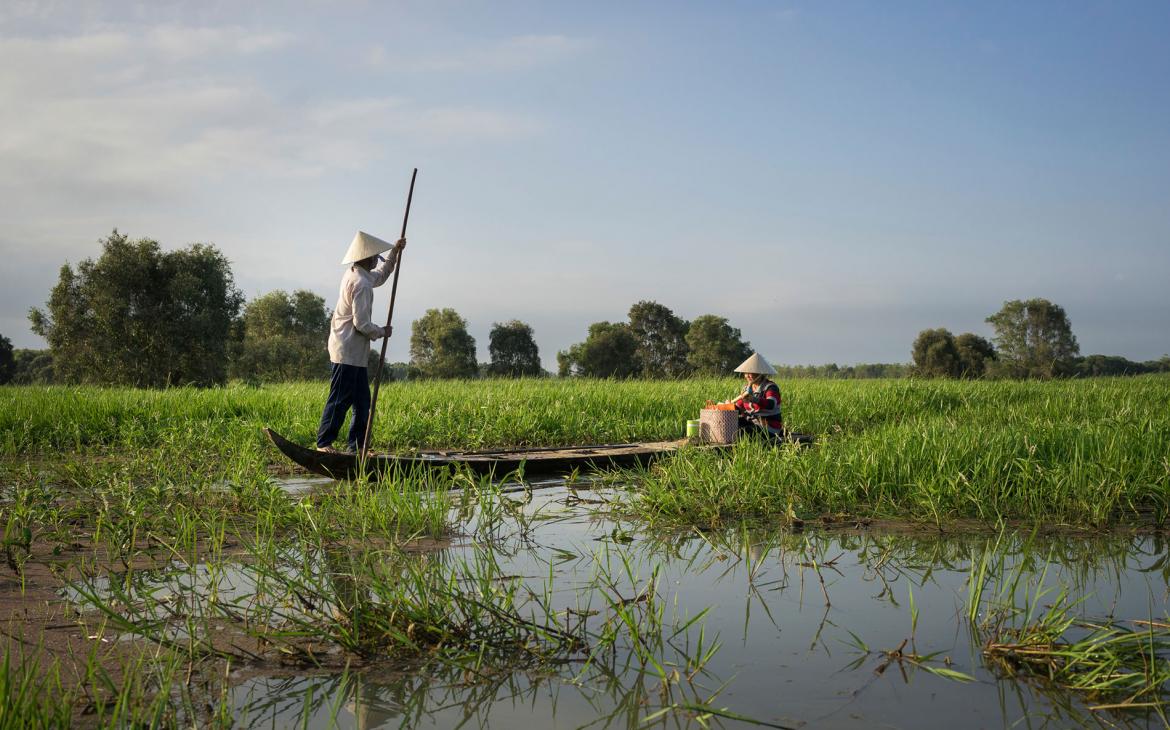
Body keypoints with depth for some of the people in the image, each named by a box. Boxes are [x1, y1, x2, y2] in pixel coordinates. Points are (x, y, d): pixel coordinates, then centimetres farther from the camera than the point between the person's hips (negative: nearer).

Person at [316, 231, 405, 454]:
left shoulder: (354, 274, 12)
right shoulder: (360, 283, -18)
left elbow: (379, 277, 35)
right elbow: (362, 324, -20)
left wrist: (395, 253, 27)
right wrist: (382, 332, -3)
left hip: (355, 353, 10)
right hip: (348, 352, -10)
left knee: (362, 401, 11)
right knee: (340, 400, -6)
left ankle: (357, 445, 14)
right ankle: (324, 443, -2)